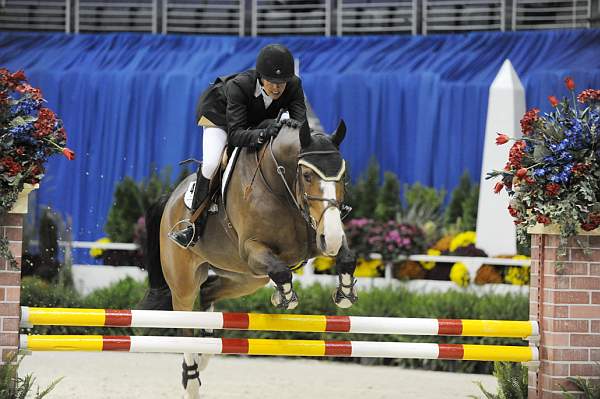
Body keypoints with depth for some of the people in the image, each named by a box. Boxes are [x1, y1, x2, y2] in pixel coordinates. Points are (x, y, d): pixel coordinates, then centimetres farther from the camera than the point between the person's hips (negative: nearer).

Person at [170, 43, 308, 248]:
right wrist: (263, 135, -64)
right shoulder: (238, 86, -40)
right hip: (219, 114, -5)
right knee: (211, 162, -25)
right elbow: (235, 134, -45)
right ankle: (195, 227, -14)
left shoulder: (294, 85, -29)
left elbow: (301, 123, -34)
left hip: (259, 121, 5)